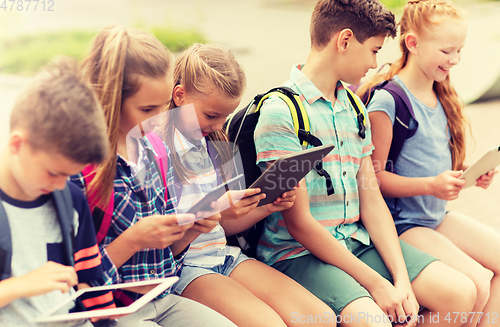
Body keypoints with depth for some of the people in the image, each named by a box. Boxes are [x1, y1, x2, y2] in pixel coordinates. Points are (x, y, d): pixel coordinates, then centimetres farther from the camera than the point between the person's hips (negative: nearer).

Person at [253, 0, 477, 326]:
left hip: (357, 243, 8)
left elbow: (372, 200, 8)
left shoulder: (354, 109, 13)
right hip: (299, 252, -7)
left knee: (461, 293, -7)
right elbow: (300, 224, -16)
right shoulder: (281, 111, -13)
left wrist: (402, 280, -5)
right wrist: (376, 283, -16)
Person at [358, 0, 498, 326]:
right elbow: (373, 177, -18)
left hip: (439, 216, 9)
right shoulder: (386, 101, -16)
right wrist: (431, 185, -27)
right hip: (402, 223, -9)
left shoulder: (441, 96, 11)